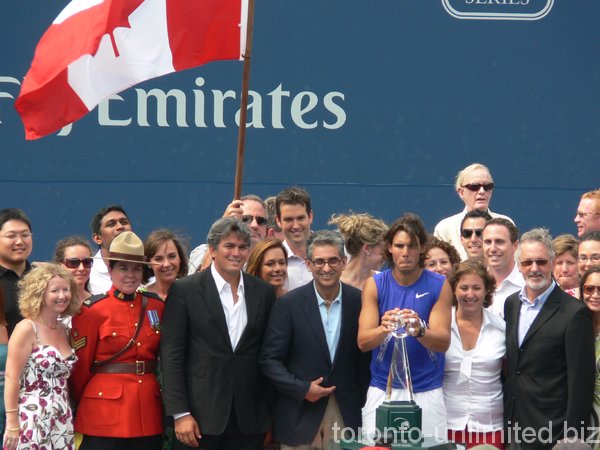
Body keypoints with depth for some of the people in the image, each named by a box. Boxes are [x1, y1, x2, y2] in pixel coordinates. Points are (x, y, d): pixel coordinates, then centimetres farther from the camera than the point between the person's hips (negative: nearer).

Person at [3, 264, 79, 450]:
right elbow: (11, 378, -12)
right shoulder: (27, 328, -8)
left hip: (62, 421, 6)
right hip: (33, 421, -6)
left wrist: (69, 417, 13)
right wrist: (12, 424, -17)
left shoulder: (64, 330, 12)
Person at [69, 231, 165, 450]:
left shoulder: (157, 307, 8)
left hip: (149, 413, 4)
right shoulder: (92, 310, -4)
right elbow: (80, 367, 1)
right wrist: (84, 405, 9)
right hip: (105, 415, -4)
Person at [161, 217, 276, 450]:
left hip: (249, 420, 3)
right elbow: (171, 355, -4)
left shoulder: (264, 292, 8)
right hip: (200, 416, -3)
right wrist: (180, 413, -11)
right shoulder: (184, 290, -2)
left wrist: (271, 416, 8)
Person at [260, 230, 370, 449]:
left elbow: (368, 355, 8)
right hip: (299, 419, -1)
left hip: (346, 415, 1)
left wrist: (360, 403, 4)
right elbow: (269, 359, -3)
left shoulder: (360, 302, 2)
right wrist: (302, 389, -12)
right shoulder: (288, 304, -3)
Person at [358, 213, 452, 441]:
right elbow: (363, 341, -7)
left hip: (427, 393, -1)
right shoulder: (375, 285, 1)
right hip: (382, 390, 1)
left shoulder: (439, 286, -1)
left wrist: (419, 330, -29)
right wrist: (383, 329, -29)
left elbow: (443, 342, -8)